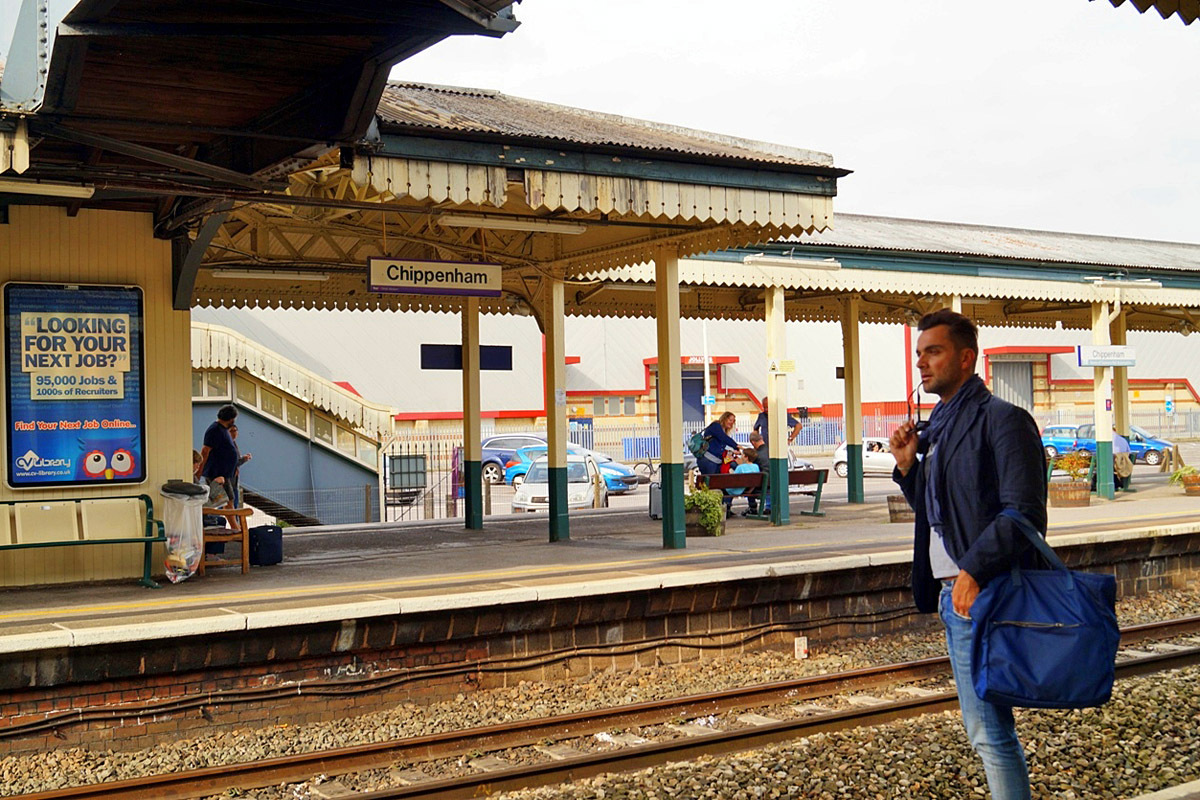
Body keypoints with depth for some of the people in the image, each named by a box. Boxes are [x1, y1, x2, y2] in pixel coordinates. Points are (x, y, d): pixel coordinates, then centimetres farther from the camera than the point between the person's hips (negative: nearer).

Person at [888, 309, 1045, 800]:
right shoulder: (939, 428, 16)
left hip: (980, 595, -9)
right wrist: (908, 465, 7)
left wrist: (973, 572, -23)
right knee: (988, 727, 16)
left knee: (989, 732, -6)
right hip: (951, 593, 9)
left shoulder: (1002, 420, -11)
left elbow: (1023, 513, -17)